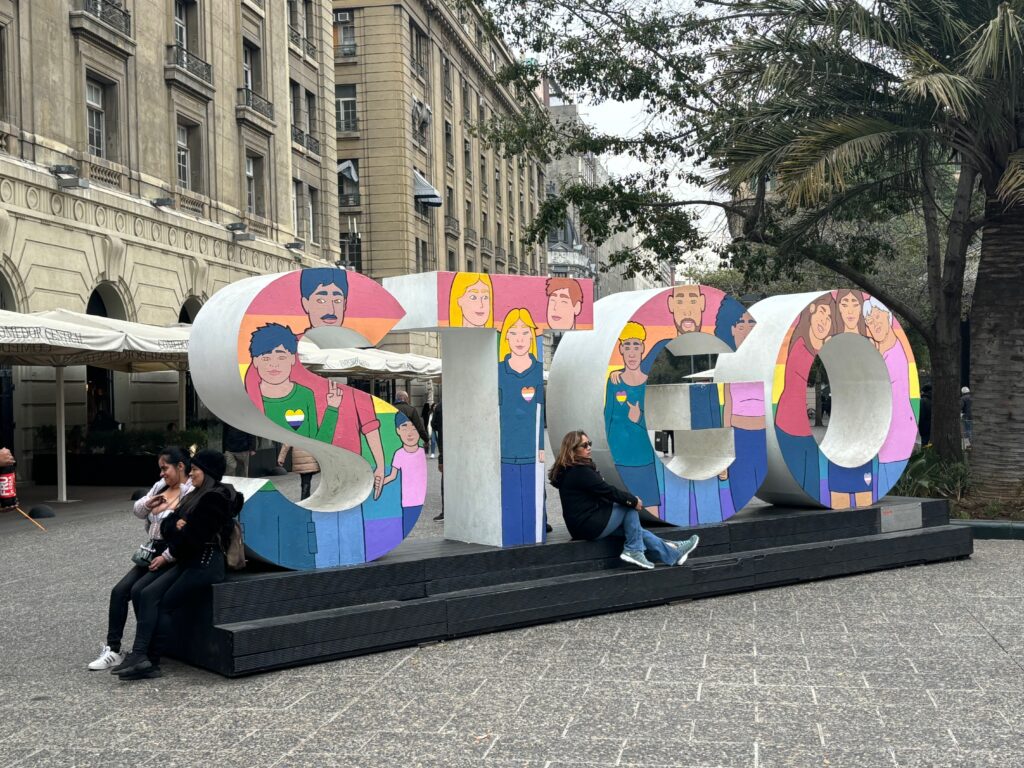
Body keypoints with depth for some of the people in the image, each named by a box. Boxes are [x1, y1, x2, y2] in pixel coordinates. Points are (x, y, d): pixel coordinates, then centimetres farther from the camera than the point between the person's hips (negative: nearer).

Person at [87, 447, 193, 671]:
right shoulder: (160, 486, 14)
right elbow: (136, 510, 14)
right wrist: (148, 504, -7)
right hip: (153, 551, 8)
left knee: (139, 591, -22)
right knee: (119, 591, -6)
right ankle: (113, 650, -3)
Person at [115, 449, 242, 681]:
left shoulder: (214, 498, -13)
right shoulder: (198, 495, 19)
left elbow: (194, 537, -17)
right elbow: (166, 525, 14)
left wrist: (169, 555, -2)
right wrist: (176, 525, -10)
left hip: (205, 563, -9)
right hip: (188, 561, 9)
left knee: (166, 605, -9)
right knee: (148, 595, -8)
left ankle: (150, 661, -1)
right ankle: (141, 656, -16)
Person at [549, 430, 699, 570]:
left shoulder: (567, 471, 14)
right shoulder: (579, 471, -20)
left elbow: (602, 492, 13)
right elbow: (607, 491, -17)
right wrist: (633, 501, -5)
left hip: (581, 526, 10)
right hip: (590, 526, -10)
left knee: (636, 529, 12)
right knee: (630, 507, -1)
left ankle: (672, 554, 16)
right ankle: (634, 550, 5)